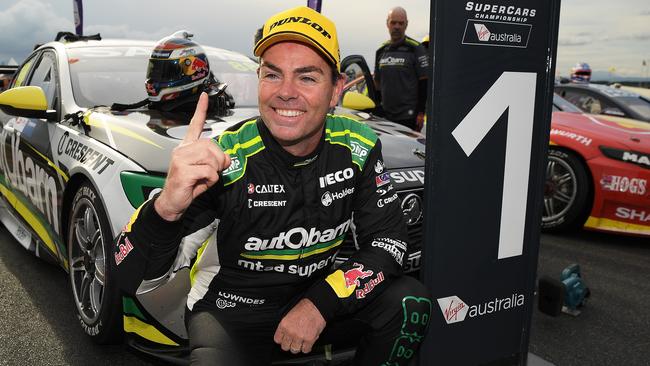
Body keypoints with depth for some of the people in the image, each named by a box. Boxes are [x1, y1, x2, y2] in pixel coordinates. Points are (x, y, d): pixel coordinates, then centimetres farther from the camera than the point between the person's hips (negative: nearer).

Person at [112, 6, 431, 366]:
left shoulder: (358, 146, -11)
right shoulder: (222, 161, -23)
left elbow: (388, 237, -7)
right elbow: (132, 279, -26)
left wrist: (321, 303, -21)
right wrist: (166, 208, -49)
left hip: (317, 295, 4)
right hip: (231, 309, -3)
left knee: (410, 302, -14)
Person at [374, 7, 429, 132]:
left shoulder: (415, 49, -3)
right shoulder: (381, 51, 13)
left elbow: (424, 83, -7)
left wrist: (421, 112, -12)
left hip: (409, 116, -6)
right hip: (386, 116, 6)